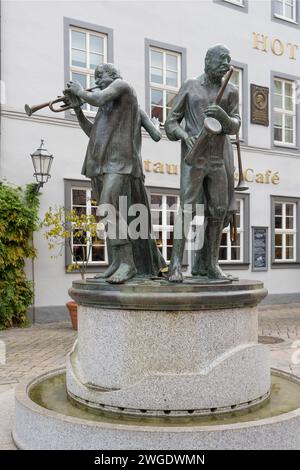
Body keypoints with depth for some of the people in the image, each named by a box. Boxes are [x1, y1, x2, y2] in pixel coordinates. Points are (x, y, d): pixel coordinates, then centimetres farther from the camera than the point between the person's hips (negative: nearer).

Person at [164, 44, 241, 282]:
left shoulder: (231, 92, 11)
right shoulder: (190, 86, 6)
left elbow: (234, 126, 0)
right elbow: (171, 122, 4)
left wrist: (223, 116, -23)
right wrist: (185, 136, -17)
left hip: (220, 156, 3)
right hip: (194, 155, -3)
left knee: (219, 210, -1)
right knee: (187, 206, -15)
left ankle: (207, 263, 8)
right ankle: (176, 264, -16)